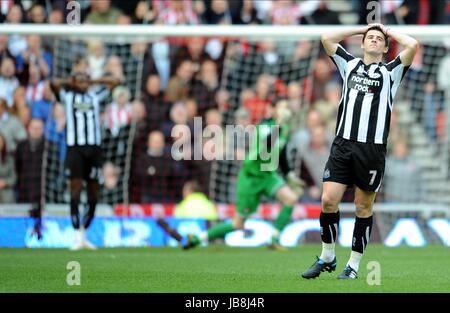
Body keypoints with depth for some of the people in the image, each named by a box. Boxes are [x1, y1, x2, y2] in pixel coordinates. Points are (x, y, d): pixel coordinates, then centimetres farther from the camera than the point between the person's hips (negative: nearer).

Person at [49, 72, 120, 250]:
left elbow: (114, 82, 17)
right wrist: (70, 82, 8)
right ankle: (77, 237, -10)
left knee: (93, 192, 3)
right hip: (75, 147, -3)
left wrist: (93, 81, 16)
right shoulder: (67, 97, 8)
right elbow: (54, 84, -7)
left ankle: (84, 234, 15)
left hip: (94, 148, 3)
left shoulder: (95, 96, 16)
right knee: (76, 188, -9)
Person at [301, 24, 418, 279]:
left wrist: (389, 32, 11)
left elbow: (412, 45, -5)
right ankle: (327, 258, 11)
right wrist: (361, 29, 20)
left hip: (372, 149, -2)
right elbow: (327, 39, 16)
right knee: (328, 201, -6)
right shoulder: (350, 64, 17)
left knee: (363, 208, 4)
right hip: (343, 144, 2)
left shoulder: (390, 72, 9)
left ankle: (354, 265, 13)